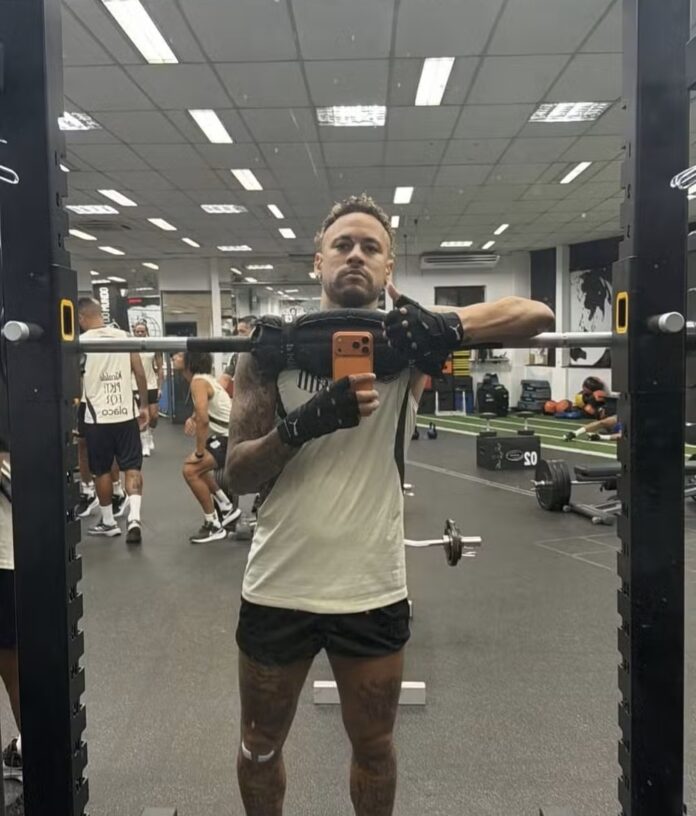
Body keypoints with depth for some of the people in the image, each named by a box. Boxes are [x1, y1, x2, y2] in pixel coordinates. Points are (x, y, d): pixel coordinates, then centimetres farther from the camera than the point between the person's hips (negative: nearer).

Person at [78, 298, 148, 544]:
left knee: (102, 471, 11)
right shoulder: (124, 336, 1)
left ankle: (108, 522, 22)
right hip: (126, 413, 2)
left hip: (98, 417, -2)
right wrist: (144, 406, 11)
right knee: (132, 467, 6)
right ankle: (134, 517, -9)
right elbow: (140, 374, 2)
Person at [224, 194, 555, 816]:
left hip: (371, 590, 0)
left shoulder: (407, 343, -4)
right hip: (278, 587, 1)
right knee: (261, 745, 21)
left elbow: (537, 315, -11)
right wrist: (304, 424, -27)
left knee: (374, 747, 21)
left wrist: (449, 329, -30)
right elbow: (237, 474, -8)